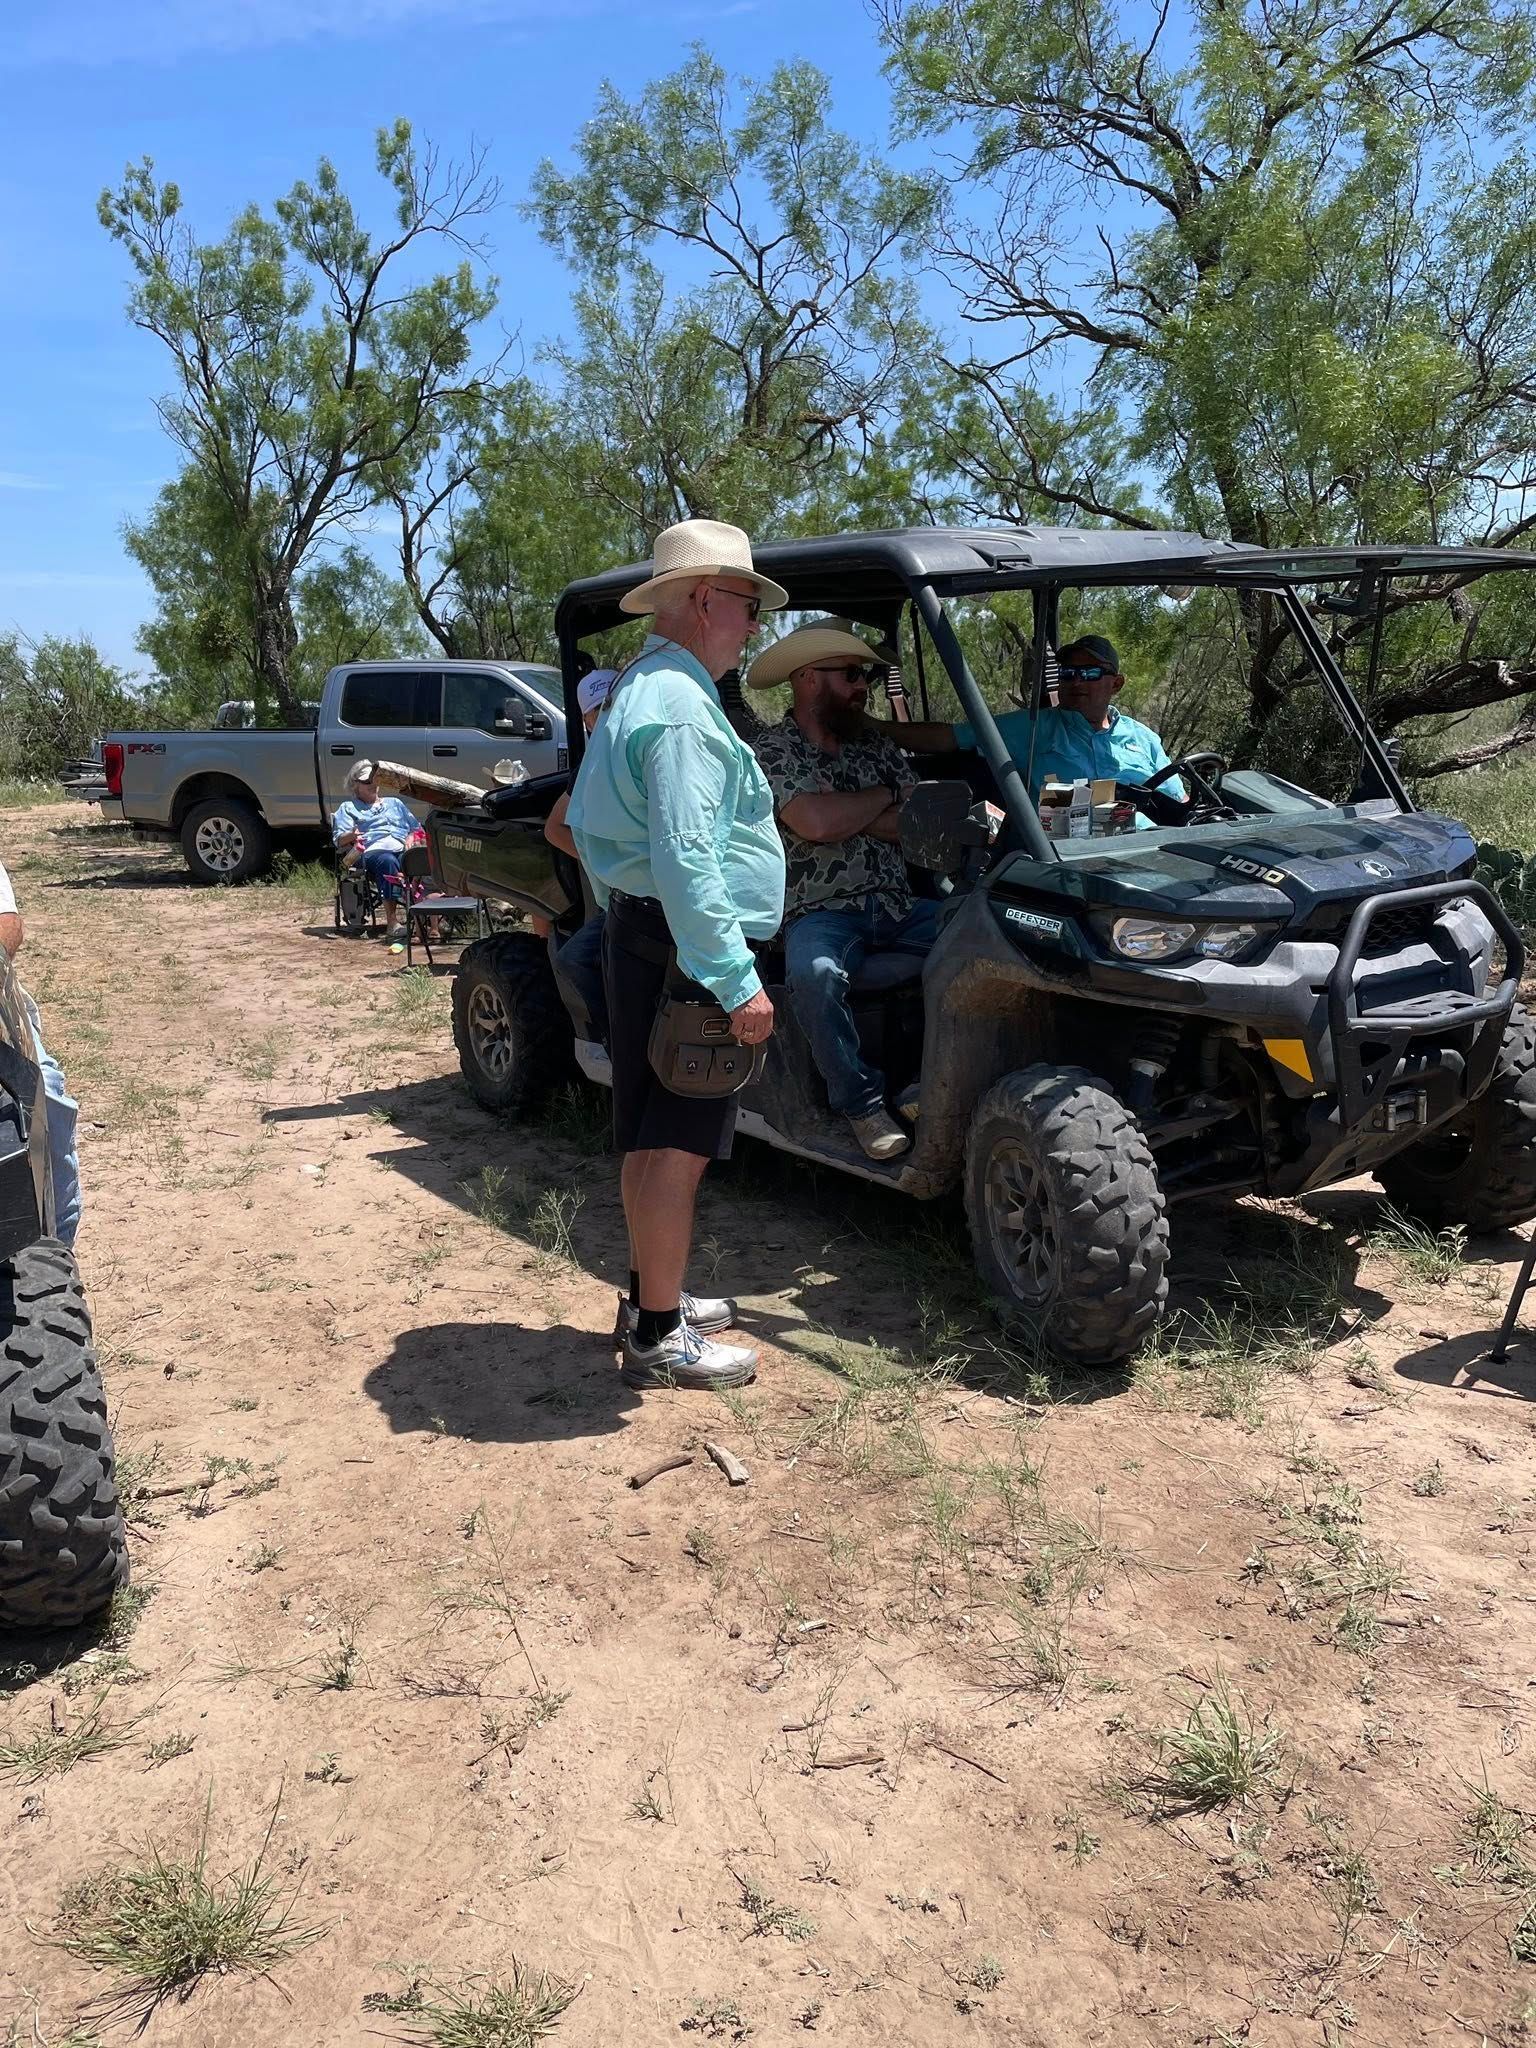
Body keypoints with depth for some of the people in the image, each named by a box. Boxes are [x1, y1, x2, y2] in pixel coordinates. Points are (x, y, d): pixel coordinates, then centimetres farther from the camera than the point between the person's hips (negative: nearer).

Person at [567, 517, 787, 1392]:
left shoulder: (635, 691, 17)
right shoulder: (681, 707, -18)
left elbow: (582, 823, 23)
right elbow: (686, 861, -25)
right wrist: (738, 983, -24)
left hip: (639, 934, 11)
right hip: (688, 952, -11)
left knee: (653, 1137, 17)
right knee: (676, 1146, -3)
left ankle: (652, 1296, 30)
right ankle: (659, 1337, 6)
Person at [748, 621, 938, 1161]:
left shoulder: (878, 745, 19)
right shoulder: (770, 752, 1)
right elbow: (817, 823, -17)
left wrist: (845, 814, -6)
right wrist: (884, 796, 1)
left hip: (898, 906, 5)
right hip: (820, 911, -5)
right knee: (815, 973, -38)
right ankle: (862, 1103, -20)